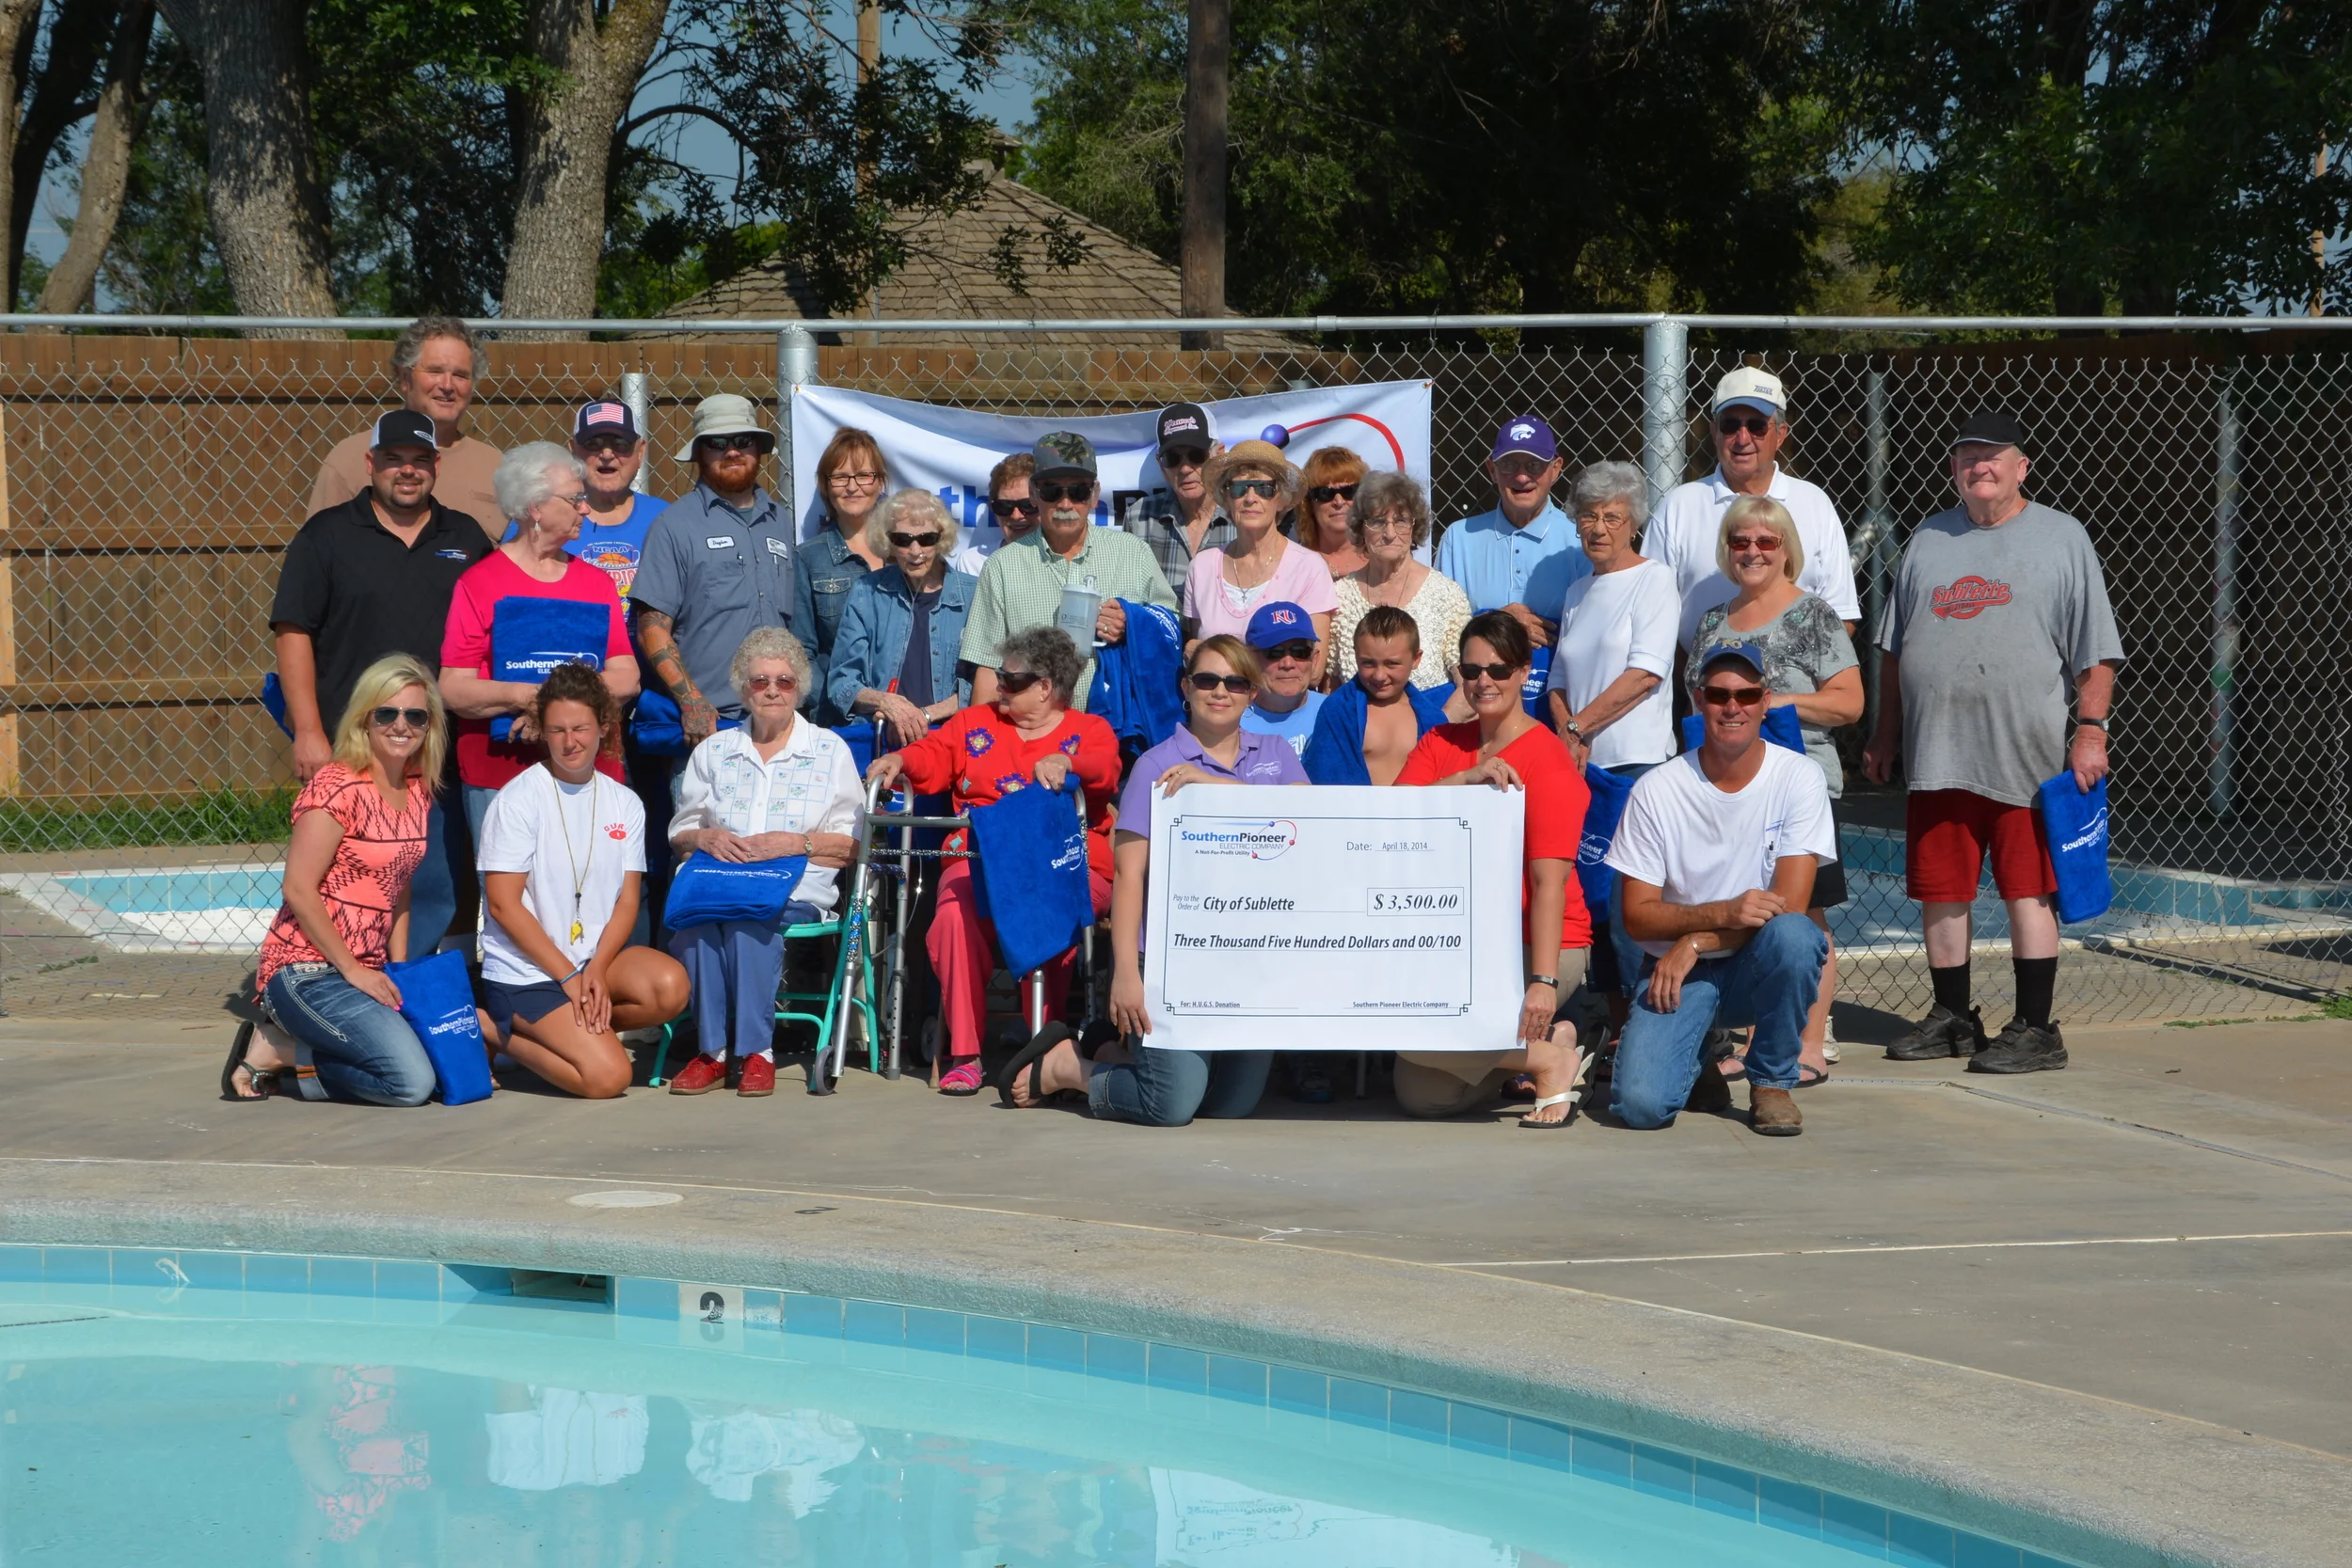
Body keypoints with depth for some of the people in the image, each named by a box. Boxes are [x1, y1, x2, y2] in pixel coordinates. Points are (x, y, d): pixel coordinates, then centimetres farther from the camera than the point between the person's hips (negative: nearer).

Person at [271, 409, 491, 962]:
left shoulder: (466, 539, 13)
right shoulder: (327, 535, 4)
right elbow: (293, 632, -2)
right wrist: (308, 732, -9)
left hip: (445, 754, 3)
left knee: (436, 894, 3)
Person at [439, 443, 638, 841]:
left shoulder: (597, 582, 14)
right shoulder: (479, 584, 0)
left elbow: (627, 680, 4)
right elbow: (454, 691, -7)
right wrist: (524, 696, -21)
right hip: (499, 775, -4)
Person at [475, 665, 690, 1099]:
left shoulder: (624, 805, 6)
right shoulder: (517, 800, -9)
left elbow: (627, 901, 3)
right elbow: (503, 903, -11)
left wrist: (595, 970, -14)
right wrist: (569, 977, -14)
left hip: (597, 955, 5)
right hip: (525, 970, -5)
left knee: (671, 987, -26)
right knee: (606, 1076, -21)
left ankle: (574, 1029, -1)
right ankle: (499, 1032, 3)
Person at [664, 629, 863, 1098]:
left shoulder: (830, 750, 13)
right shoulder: (713, 751, 21)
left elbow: (852, 843, 7)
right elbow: (678, 837, 21)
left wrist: (796, 843, -9)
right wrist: (705, 837, -3)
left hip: (796, 892, -2)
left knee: (748, 914, -38)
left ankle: (756, 1050, -31)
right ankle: (712, 1049, -29)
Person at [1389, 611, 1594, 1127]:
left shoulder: (1547, 760, -10)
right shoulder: (1441, 744, 9)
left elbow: (1549, 881, -18)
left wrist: (1544, 982, -27)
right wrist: (1468, 778, -21)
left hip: (1533, 948, -6)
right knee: (1420, 1097, -3)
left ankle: (1551, 1059, -4)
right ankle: (1545, 1041, 18)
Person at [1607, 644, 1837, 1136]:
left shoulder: (1798, 778, -7)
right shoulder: (1655, 791, -6)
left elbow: (1789, 905, -13)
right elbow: (1637, 916, -8)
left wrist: (1694, 942, -18)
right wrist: (1724, 914, -24)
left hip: (1759, 967, 1)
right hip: (1674, 970, -1)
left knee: (1792, 935, -35)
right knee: (1640, 1104, -25)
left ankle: (1771, 1082, -9)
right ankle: (1695, 1065, 14)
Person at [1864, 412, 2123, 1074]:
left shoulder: (2061, 538, 4)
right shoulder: (1929, 540, 16)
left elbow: (2095, 652, 0)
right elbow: (1894, 648, 19)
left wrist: (2091, 729, -8)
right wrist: (1886, 734, 16)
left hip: (2027, 758, -4)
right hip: (1936, 756, 5)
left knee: (2029, 892, -3)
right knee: (1940, 890, 8)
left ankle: (2034, 1029, 3)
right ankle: (1952, 1018, 21)